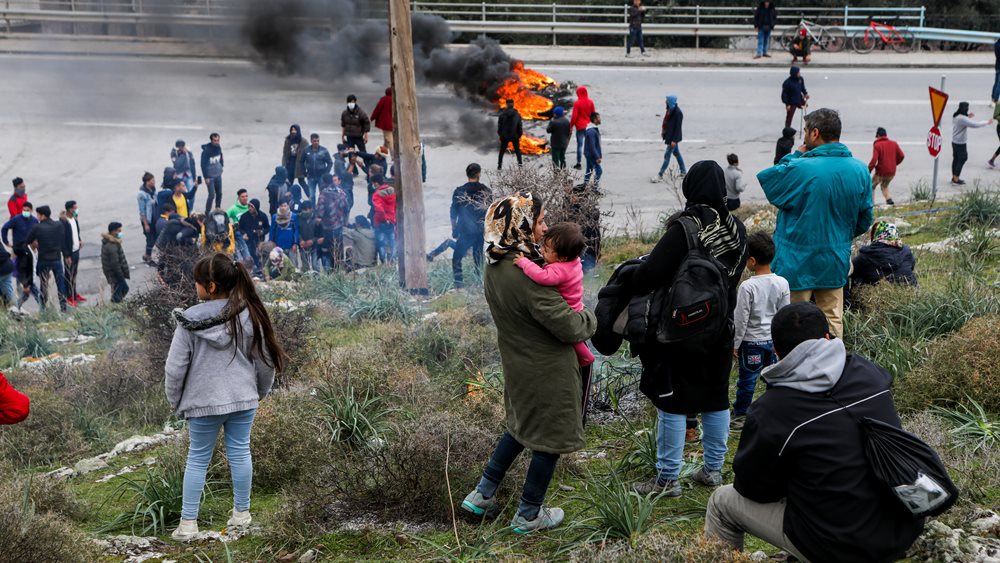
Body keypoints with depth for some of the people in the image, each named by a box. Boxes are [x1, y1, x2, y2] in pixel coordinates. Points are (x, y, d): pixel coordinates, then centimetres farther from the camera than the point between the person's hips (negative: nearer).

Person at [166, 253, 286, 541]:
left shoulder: (190, 321, -15)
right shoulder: (249, 316, -7)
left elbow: (175, 368, -9)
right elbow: (265, 361, 2)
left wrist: (175, 402, 6)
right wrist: (260, 392, 19)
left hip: (203, 401, -2)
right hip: (243, 398, 2)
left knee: (197, 459, 10)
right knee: (239, 453, 14)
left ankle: (188, 523, 13)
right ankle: (241, 513, 24)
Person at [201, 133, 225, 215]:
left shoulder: (219, 147, 0)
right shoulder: (206, 150, -18)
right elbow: (203, 164, -15)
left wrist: (221, 167, 10)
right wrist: (206, 177, -15)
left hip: (218, 175, 6)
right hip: (210, 177, -6)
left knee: (219, 194, 13)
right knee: (212, 195, -10)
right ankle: (207, 212, 2)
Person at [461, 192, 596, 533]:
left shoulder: (493, 267, -3)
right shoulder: (527, 274, -30)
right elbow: (568, 326, -25)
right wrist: (590, 320, -3)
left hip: (517, 362, 8)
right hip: (548, 371, -8)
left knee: (522, 426, 28)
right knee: (550, 437, 10)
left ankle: (482, 494, 29)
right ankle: (529, 515, 24)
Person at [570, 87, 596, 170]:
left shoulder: (577, 103, -13)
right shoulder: (590, 102, 1)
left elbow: (574, 116, -13)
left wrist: (571, 125, -4)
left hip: (580, 126, -4)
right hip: (588, 125, 4)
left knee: (580, 144, 0)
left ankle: (578, 163, 1)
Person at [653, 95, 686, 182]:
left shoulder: (678, 113, -23)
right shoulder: (670, 110, 2)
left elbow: (678, 127, -22)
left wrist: (674, 140, -22)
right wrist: (663, 132, 14)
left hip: (673, 137, -9)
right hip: (669, 135, 9)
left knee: (667, 155, -5)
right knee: (676, 153, 18)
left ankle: (660, 176, -2)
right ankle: (684, 172, 29)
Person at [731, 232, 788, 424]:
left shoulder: (747, 287, -19)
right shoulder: (782, 283, -5)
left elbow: (741, 319, -14)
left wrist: (735, 344, -3)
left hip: (751, 341, -4)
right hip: (773, 340, 4)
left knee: (747, 379, 6)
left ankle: (740, 414, 18)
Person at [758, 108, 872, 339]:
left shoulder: (801, 168, -21)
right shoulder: (860, 170, -1)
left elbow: (764, 180, -5)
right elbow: (865, 219, 8)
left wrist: (796, 155, 0)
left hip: (798, 262, -5)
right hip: (836, 261, 5)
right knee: (833, 319, 15)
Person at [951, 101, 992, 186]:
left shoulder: (955, 116, 3)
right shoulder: (962, 119, -26)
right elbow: (975, 125, -26)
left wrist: (968, 117, 13)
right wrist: (987, 122, -14)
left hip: (955, 142, 9)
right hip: (960, 143, -9)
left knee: (956, 159, 16)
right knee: (962, 160, 1)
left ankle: (954, 178, 24)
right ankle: (956, 180, 4)